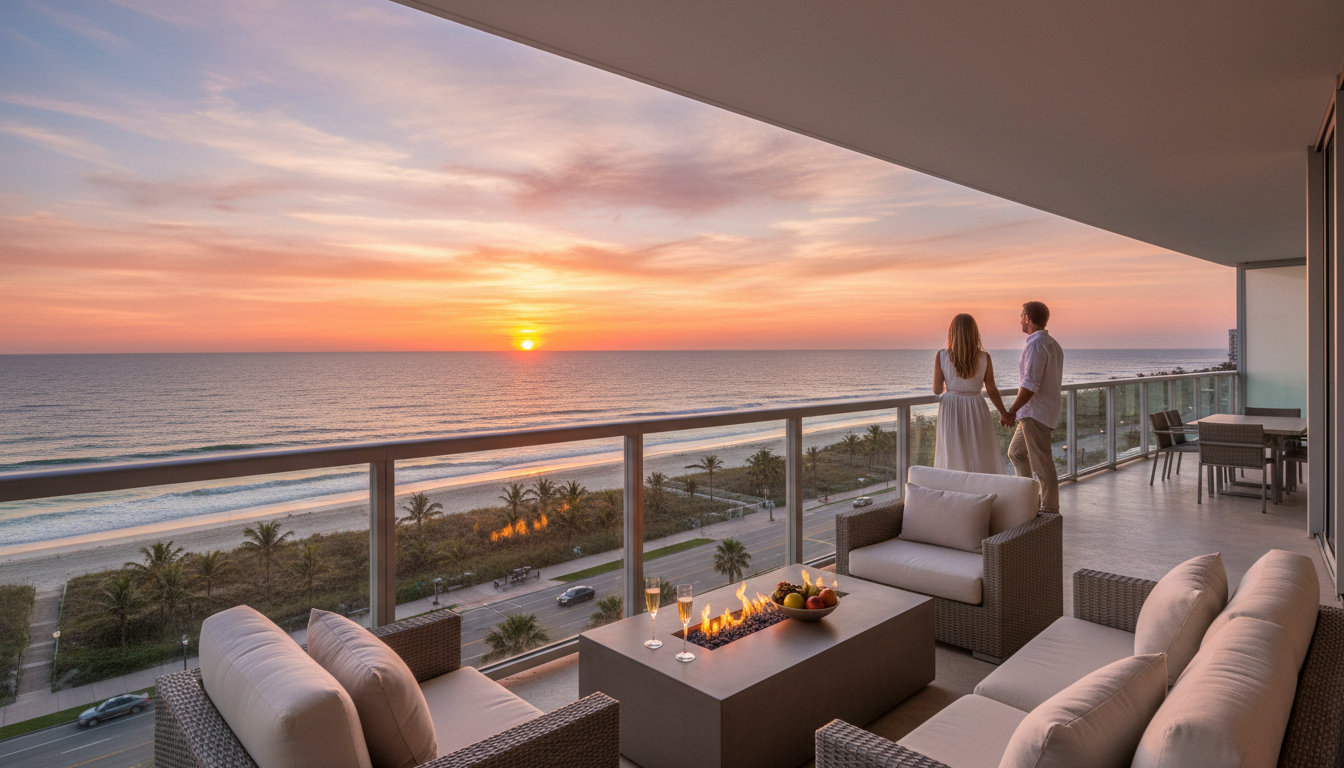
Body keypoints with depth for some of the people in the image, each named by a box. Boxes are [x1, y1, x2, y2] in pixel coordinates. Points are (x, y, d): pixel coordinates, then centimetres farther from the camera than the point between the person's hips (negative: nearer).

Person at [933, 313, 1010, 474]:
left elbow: (937, 390, -5)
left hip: (950, 412, 0)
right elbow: (991, 390, -2)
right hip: (976, 411, 0)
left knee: (952, 462, 10)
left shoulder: (941, 356, -9)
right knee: (983, 460, 12)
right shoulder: (984, 357, -8)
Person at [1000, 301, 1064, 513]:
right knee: (1016, 452, 20)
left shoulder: (1036, 344, -17)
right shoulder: (1053, 344, 14)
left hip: (1035, 413, -11)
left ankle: (1050, 510, 6)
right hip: (1037, 413, 11)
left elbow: (1030, 385, -24)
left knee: (1042, 464, -2)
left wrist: (1011, 411, -20)